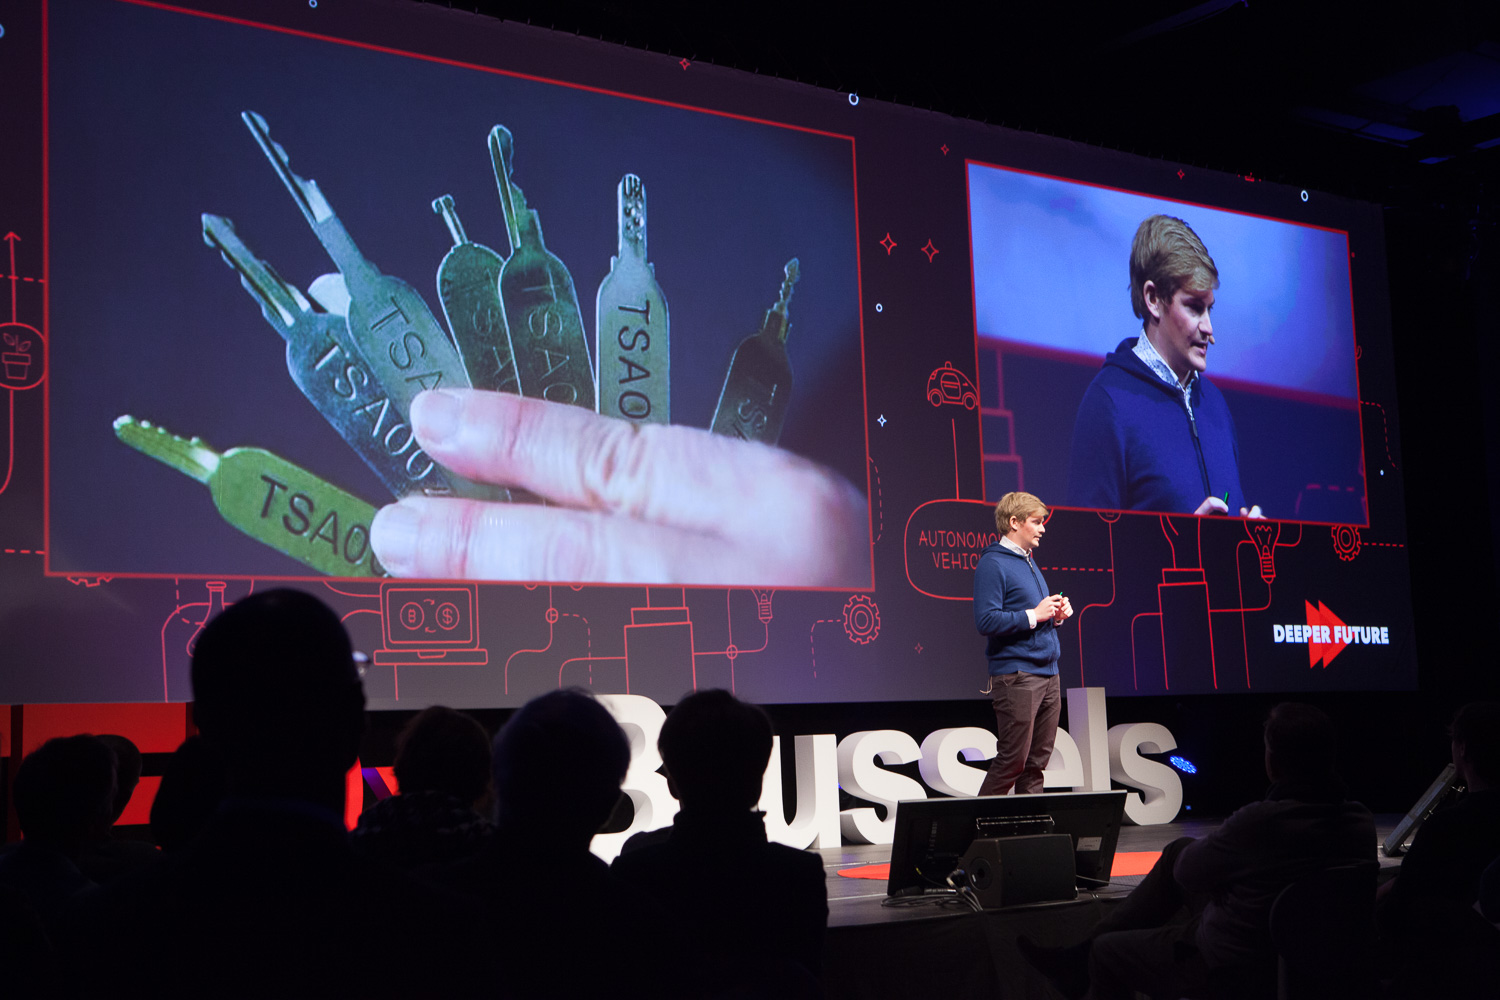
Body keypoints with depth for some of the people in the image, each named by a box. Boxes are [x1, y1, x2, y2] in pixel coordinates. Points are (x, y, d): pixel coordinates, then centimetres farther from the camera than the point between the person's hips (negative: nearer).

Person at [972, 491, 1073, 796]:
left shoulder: (1028, 561, 19)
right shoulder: (992, 564, -10)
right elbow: (986, 621, -20)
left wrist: (1056, 614, 8)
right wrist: (1034, 615, -18)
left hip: (1047, 675, 9)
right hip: (1016, 676, -9)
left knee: (1037, 760, 9)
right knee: (1013, 760, -8)